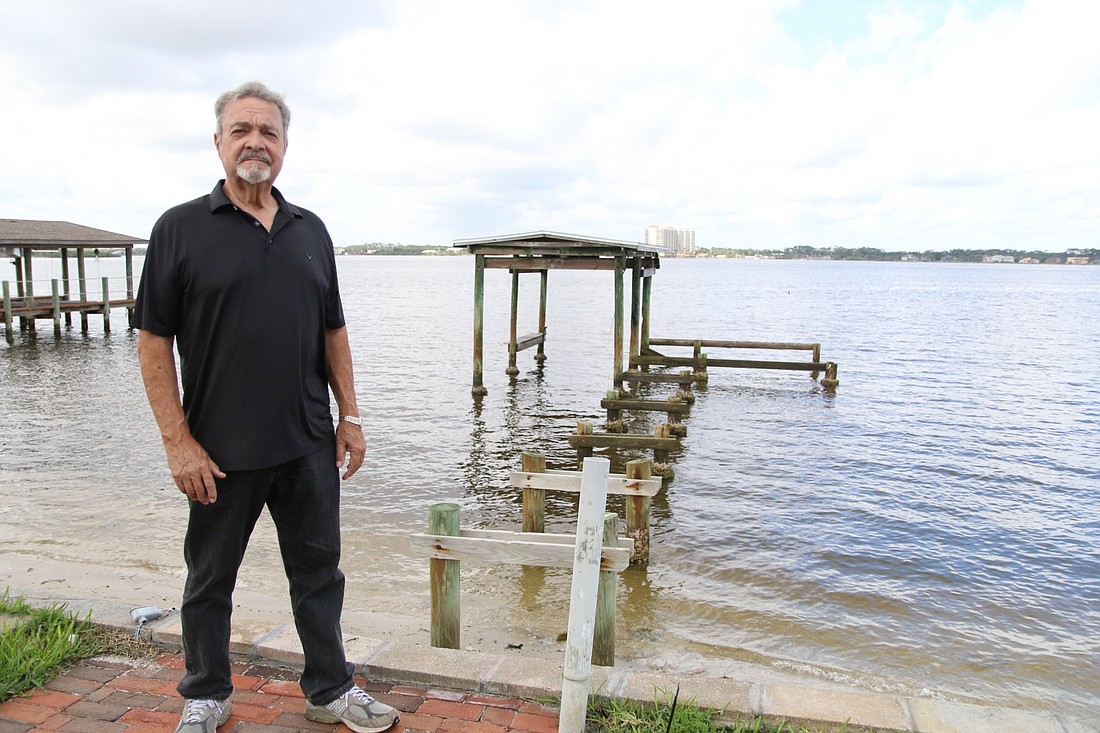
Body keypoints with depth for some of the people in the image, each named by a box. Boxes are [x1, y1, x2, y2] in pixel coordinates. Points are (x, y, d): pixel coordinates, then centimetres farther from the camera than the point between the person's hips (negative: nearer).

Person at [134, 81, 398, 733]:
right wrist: (178, 441, -11)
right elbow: (154, 341, -6)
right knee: (211, 581, 14)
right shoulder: (181, 228, -4)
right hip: (220, 452, -3)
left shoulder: (311, 231, 8)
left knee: (319, 572, 13)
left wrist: (349, 416, 6)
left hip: (309, 446, 3)